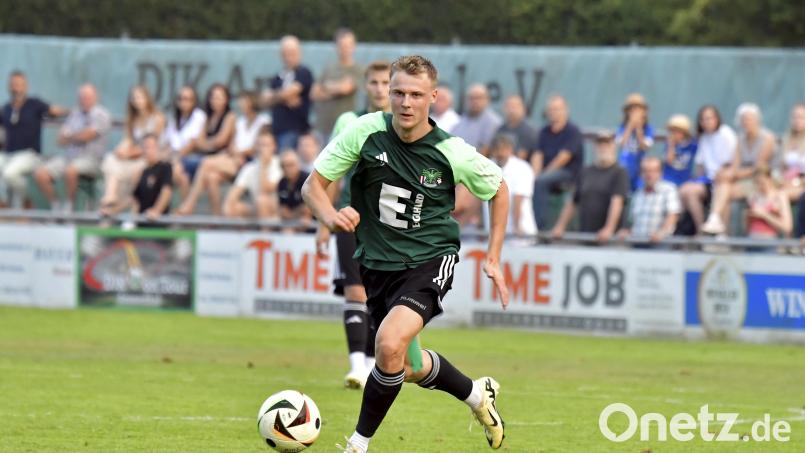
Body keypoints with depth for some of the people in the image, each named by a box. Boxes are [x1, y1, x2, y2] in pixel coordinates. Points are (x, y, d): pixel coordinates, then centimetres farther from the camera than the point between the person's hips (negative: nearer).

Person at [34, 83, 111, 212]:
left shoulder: (101, 115, -2)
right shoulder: (74, 114, 17)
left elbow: (86, 136, -12)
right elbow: (62, 140, 10)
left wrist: (70, 137, 6)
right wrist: (77, 137, -6)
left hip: (90, 159, -6)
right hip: (68, 156, 6)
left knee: (70, 170, -39)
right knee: (40, 173, -14)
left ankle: (69, 206, -19)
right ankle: (55, 207, -2)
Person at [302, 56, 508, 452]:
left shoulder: (452, 153, -14)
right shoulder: (366, 132, -13)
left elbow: (498, 190, 6)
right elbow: (313, 185, -6)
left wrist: (493, 259, 4)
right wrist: (330, 217, -28)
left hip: (429, 261, -4)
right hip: (377, 265, 4)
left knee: (389, 344, -28)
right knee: (409, 368, 17)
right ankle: (477, 394, 48)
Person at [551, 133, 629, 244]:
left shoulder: (619, 173, -1)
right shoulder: (586, 172, 15)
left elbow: (617, 202, -14)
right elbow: (572, 202, 18)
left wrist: (609, 229, -26)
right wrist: (560, 227, 10)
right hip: (583, 235, 5)